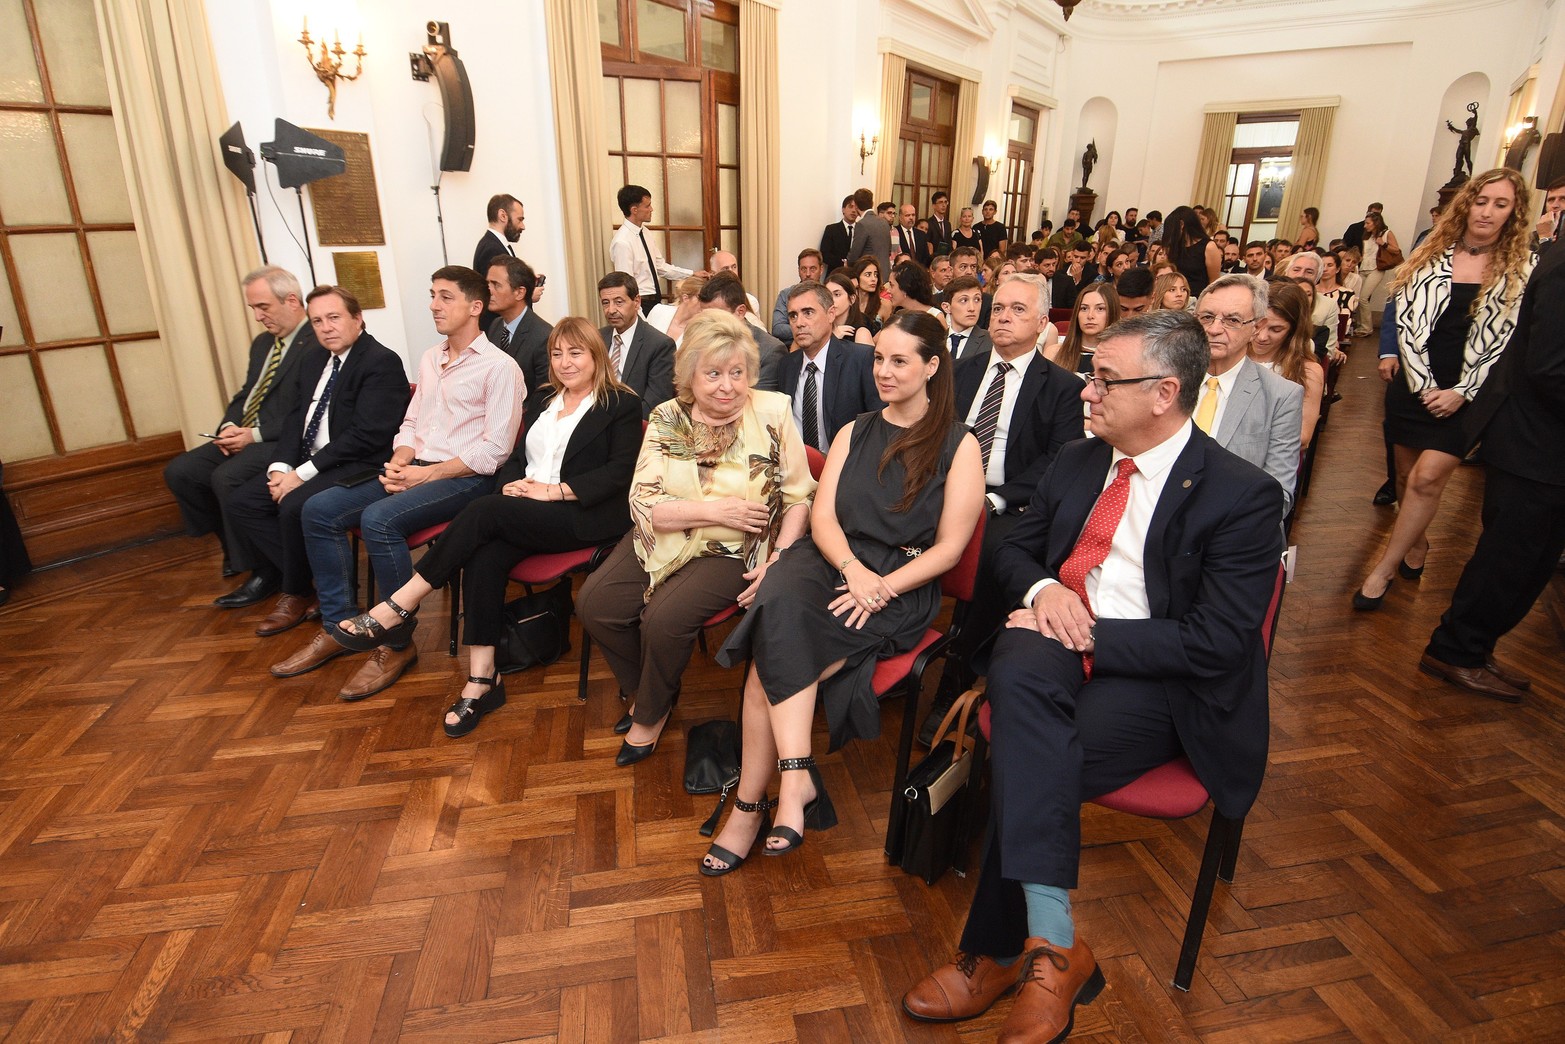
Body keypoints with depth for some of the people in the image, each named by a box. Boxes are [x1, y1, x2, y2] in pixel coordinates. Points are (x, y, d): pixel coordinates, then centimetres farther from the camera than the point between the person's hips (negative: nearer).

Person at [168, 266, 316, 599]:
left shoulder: (317, 345, -13)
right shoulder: (263, 342, 18)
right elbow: (245, 394, 22)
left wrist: (256, 434, -19)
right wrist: (230, 426, 1)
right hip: (245, 436, 10)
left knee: (227, 477, -29)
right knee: (179, 471, -2)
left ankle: (262, 572, -15)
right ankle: (233, 546, 13)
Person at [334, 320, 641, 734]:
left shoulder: (622, 405, 2)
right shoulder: (542, 400, 22)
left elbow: (619, 472, -10)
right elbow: (517, 457, 19)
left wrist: (553, 490, -17)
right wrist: (510, 485, -5)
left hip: (585, 516, -6)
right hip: (526, 512, 6)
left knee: (485, 512, -28)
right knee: (484, 556, -26)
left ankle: (398, 607, -18)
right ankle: (482, 680, -23)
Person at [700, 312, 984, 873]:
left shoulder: (959, 445, 4)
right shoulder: (853, 433, 17)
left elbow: (949, 547, -3)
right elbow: (823, 518, 6)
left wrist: (881, 589, -17)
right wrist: (853, 568, -15)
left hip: (902, 586, -4)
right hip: (831, 562, 4)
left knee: (772, 659, -25)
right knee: (780, 605, -31)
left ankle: (750, 804, -15)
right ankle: (796, 779, -28)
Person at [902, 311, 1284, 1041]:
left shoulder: (1242, 496, -7)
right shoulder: (1076, 462, 12)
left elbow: (1217, 643, -14)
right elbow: (1015, 548, 20)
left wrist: (1091, 636, -18)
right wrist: (1043, 586, -4)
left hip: (1156, 683, -4)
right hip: (1058, 647, 4)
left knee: (1022, 756, -30)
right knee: (1021, 669, -34)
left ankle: (997, 953, -8)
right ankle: (1051, 942, -29)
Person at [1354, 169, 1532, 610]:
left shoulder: (1524, 269, 2)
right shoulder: (1431, 253, 6)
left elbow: (1508, 341, -2)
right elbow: (1406, 315, -1)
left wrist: (1461, 393, -13)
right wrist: (1424, 384, -10)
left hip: (1467, 395, -2)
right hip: (1413, 385, 2)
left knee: (1427, 477, -14)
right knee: (1408, 475, 8)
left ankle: (1384, 568, -5)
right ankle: (1416, 544, 31)